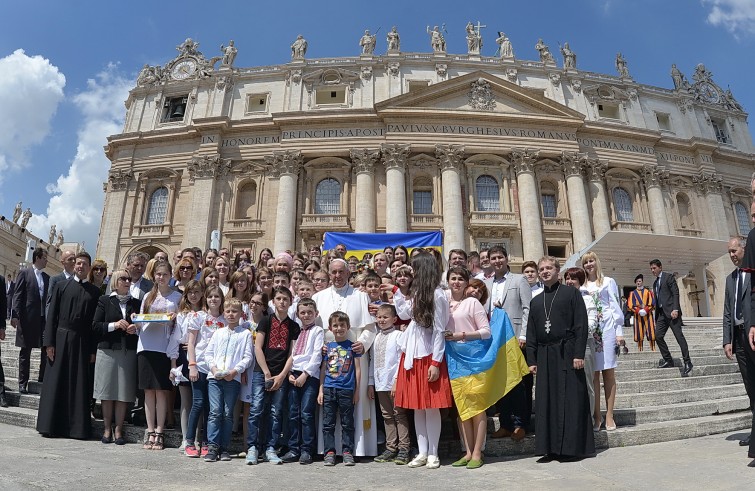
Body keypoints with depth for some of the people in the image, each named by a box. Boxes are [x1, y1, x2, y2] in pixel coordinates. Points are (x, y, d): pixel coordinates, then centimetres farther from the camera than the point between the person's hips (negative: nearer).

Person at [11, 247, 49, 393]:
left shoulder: (47, 277, 13)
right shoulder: (24, 273, 1)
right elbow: (17, 295, -4)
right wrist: (15, 315, -13)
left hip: (44, 318, 4)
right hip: (28, 318, -4)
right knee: (25, 352, 5)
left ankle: (43, 380, 12)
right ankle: (23, 383, 13)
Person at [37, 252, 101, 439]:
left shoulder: (94, 291, 7)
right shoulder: (61, 286, 7)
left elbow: (96, 322, 4)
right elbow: (52, 315, 3)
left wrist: (93, 349, -1)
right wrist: (49, 342, -5)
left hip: (82, 342, 0)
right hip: (61, 338, 0)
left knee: (80, 385, 2)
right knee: (55, 382, 4)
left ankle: (77, 426, 9)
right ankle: (51, 425, 14)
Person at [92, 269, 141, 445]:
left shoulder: (136, 303, 12)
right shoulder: (104, 300, 7)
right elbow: (95, 326, 2)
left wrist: (135, 329, -6)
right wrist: (114, 325, -12)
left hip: (129, 351, 1)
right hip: (107, 350, -1)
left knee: (124, 393, 1)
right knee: (107, 391, 3)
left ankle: (118, 430, 9)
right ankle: (107, 429, 15)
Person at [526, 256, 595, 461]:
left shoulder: (571, 292, 1)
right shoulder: (536, 301, 15)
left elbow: (581, 325, -5)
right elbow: (531, 333, 15)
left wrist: (579, 354, -13)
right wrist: (532, 360, 8)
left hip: (567, 353, -5)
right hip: (544, 356, 5)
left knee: (570, 400, -2)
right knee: (546, 402, 6)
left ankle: (571, 447, 9)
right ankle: (550, 448, 14)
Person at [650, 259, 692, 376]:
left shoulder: (669, 277, -1)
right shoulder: (655, 283, 20)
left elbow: (676, 293, -9)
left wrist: (675, 309, -20)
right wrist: (656, 315, 15)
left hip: (671, 311, -7)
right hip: (661, 313, 7)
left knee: (679, 336, -8)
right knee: (658, 336, 0)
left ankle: (687, 363, -3)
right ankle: (668, 360, 10)